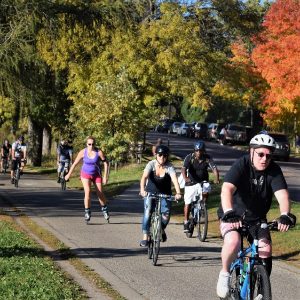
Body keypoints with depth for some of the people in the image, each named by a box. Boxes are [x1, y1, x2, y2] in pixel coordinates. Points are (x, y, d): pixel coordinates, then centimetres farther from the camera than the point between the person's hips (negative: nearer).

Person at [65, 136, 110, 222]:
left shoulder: (99, 152, -18)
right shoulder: (83, 152, -14)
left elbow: (106, 163, -11)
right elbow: (75, 163, -3)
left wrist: (105, 176, -15)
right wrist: (69, 174, 3)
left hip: (96, 175, 0)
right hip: (85, 174, 0)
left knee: (100, 193, 2)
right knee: (87, 192, -18)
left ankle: (104, 210, 27)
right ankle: (87, 212, -8)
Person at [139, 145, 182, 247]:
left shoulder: (169, 167, -17)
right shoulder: (151, 164, -16)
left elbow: (174, 180, -31)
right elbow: (144, 177, -29)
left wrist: (178, 193, -48)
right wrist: (142, 190, -47)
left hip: (165, 194, 0)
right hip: (150, 192, 0)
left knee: (166, 215, -16)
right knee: (147, 212, -20)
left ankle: (162, 230, 16)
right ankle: (145, 237, -17)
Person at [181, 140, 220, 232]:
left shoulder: (207, 158, -12)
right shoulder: (189, 157, -15)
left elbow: (214, 168, -24)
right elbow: (184, 168, -28)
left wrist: (216, 178, -44)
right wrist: (185, 178, -48)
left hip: (203, 181, 1)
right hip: (191, 182, -1)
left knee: (206, 190, -31)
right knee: (188, 202, 0)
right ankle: (186, 222, 15)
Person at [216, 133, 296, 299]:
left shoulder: (274, 170, -12)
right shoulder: (241, 165, -21)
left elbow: (282, 194, -25)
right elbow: (227, 189, -36)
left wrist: (285, 215, -44)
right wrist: (229, 213, -53)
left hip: (257, 218, 3)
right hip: (233, 216, -3)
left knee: (266, 250, -16)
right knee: (233, 241, -32)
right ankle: (224, 274, -5)